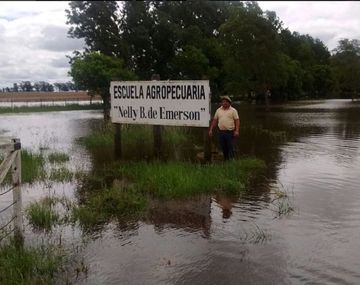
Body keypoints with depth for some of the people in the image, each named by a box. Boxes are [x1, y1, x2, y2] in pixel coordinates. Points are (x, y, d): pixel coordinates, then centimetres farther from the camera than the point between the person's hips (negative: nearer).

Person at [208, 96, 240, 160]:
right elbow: (214, 120, 13)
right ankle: (226, 160, 20)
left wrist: (237, 131, -17)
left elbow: (237, 121, -6)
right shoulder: (218, 110, 11)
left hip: (230, 132, -4)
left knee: (230, 148, -5)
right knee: (223, 148, 9)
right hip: (221, 132, 4)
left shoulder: (233, 110, -1)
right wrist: (211, 130, 8)